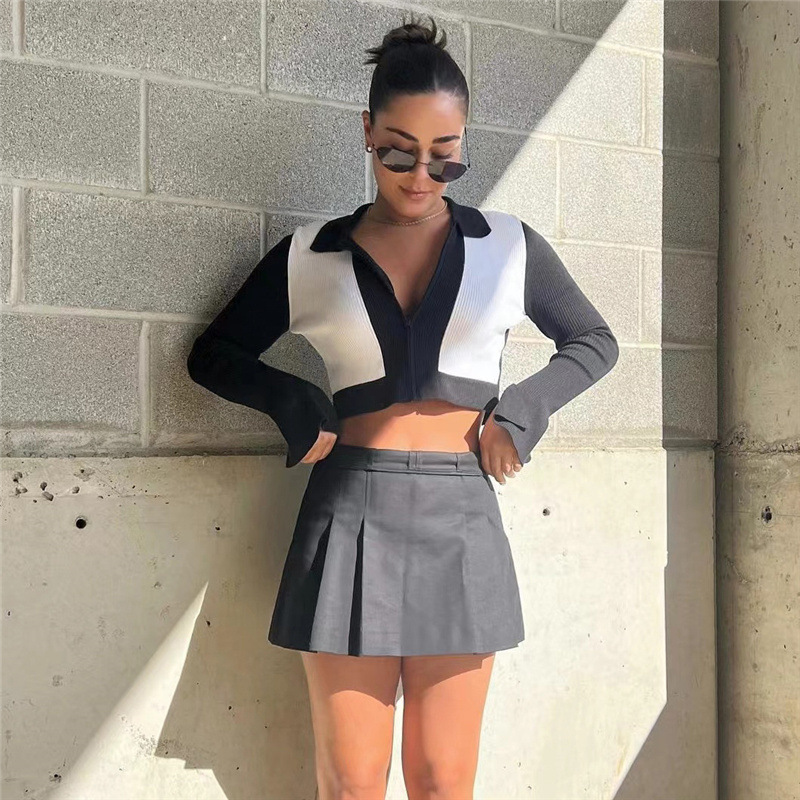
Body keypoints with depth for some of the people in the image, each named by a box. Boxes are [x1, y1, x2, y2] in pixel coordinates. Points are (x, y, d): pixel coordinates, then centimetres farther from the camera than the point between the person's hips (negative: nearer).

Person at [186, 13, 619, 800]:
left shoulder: (508, 246, 6)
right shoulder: (311, 254, 6)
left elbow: (594, 343, 18)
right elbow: (213, 354, 14)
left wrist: (523, 409, 1)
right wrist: (292, 402, -4)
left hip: (460, 518, 1)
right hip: (351, 517, 0)